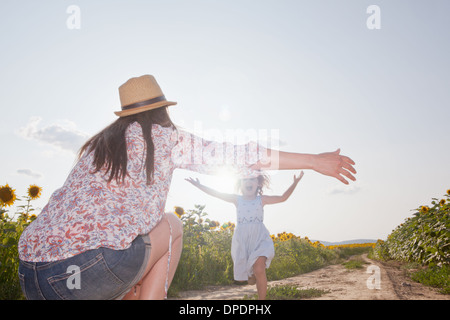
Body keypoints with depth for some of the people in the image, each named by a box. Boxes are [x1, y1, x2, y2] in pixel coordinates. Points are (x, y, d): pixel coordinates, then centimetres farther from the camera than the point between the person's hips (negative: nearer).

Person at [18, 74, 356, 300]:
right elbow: (236, 155, 5)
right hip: (93, 269, -7)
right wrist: (314, 160, 13)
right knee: (171, 225, 17)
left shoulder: (98, 144, 22)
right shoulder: (165, 139, 5)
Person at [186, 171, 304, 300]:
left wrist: (295, 183, -4)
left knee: (259, 270, -24)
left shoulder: (262, 199, 6)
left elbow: (283, 197, 5)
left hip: (259, 237, -2)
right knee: (240, 277, 7)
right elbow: (216, 194, 8)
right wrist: (198, 185, 7)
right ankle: (251, 273, 44)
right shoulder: (237, 199, 7)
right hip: (241, 239, 2)